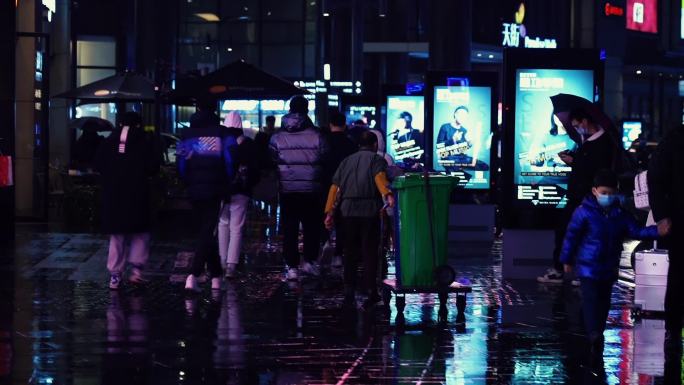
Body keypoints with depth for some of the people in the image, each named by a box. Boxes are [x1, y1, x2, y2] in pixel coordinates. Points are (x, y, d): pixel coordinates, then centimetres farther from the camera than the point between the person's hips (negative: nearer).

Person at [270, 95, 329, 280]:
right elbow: (325, 160, -4)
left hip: (287, 190, 1)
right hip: (311, 190, -1)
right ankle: (309, 261, 5)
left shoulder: (278, 137, -1)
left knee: (289, 229, 5)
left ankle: (292, 267, 3)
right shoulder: (316, 136, -7)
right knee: (311, 226, 12)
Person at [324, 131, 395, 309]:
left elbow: (335, 187, 13)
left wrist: (330, 212, 10)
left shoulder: (346, 161, 21)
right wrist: (387, 195, -29)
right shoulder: (377, 159, 9)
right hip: (369, 210, -4)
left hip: (347, 211, 4)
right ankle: (371, 291, -4)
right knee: (369, 251, 0)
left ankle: (349, 292, 12)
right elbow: (379, 177, -13)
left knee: (350, 253, 12)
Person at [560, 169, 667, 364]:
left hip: (609, 268, 5)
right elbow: (571, 236, -6)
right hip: (587, 266, -5)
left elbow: (636, 231, -2)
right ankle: (594, 335, -26)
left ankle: (597, 333, 22)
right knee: (591, 299, -15)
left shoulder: (620, 214, 2)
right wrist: (567, 260, -2)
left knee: (604, 302, 12)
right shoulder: (584, 212, -11)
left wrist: (656, 231, -20)